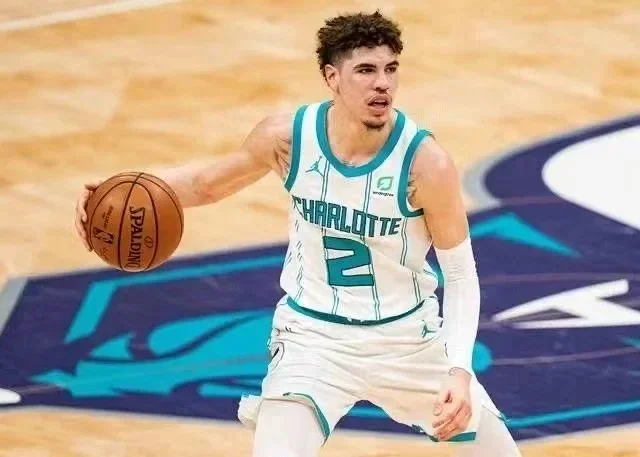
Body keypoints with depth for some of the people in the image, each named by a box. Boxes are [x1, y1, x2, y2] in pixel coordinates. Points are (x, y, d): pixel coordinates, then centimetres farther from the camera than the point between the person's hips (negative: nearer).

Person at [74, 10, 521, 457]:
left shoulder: (425, 161, -22)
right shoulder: (288, 135, -15)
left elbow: (461, 275, -14)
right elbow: (209, 182, 5)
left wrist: (460, 371, -27)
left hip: (407, 338, 1)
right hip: (314, 336, 0)